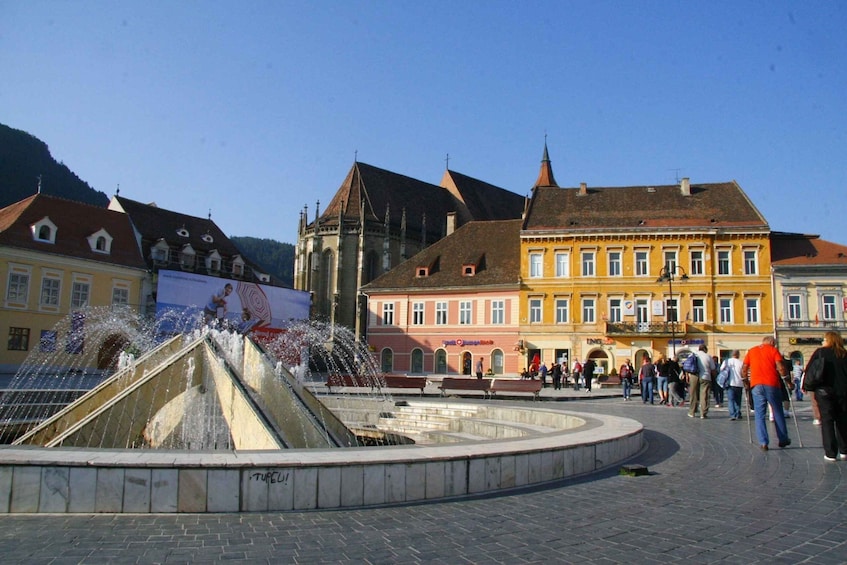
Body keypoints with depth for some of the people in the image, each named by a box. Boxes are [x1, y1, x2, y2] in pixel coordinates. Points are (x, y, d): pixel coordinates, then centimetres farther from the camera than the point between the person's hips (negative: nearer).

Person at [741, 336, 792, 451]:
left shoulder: (751, 351, 14)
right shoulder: (773, 350, 6)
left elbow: (743, 369, 10)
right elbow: (780, 367, -7)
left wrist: (745, 382, 20)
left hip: (756, 385, 2)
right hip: (772, 385, -2)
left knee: (760, 415, 3)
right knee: (777, 413, 12)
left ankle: (763, 442, -4)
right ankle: (783, 439, 23)